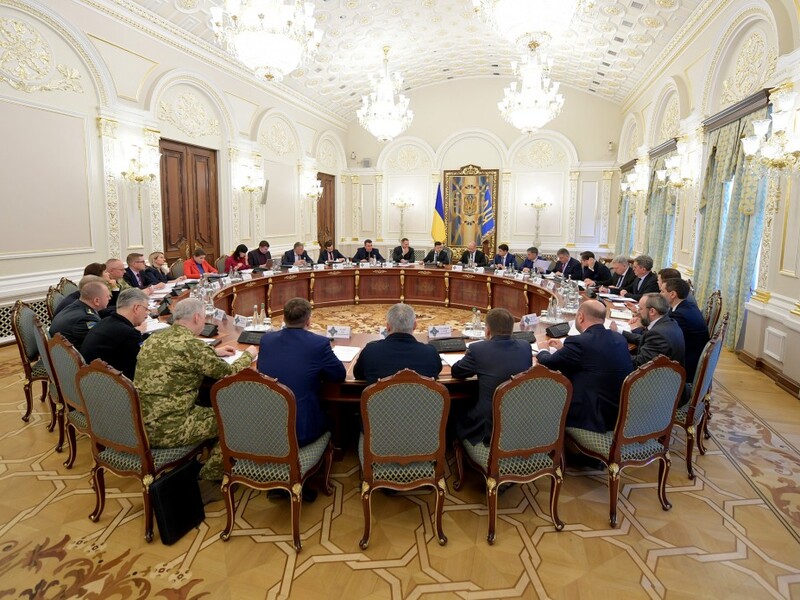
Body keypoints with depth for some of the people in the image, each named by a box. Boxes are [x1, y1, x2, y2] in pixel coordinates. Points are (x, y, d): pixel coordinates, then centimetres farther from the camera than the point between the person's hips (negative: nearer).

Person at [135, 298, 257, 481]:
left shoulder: (155, 338, 7)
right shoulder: (191, 344, -18)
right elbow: (230, 374, -9)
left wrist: (214, 352, 27)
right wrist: (248, 354, 10)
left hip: (139, 424, 9)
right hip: (166, 430, -9)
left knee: (205, 406, 29)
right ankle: (213, 473, 20)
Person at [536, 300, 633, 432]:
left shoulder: (579, 342, -20)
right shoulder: (619, 338, 3)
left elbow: (547, 364, -7)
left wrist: (543, 352, 15)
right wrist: (564, 349, 26)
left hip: (595, 417, -8)